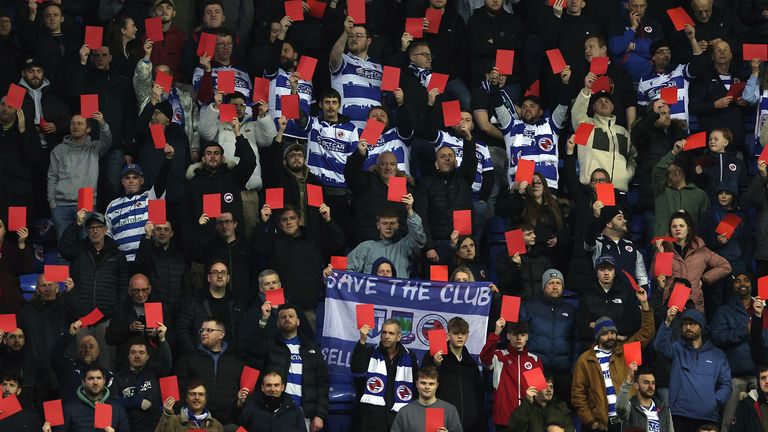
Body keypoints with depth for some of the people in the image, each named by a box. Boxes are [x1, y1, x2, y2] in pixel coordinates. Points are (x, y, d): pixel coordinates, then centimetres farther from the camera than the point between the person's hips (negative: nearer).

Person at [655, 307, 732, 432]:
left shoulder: (717, 355, 16)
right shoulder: (677, 349, 11)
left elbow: (725, 384, 12)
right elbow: (660, 346, -11)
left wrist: (715, 402, -5)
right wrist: (667, 323, -26)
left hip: (709, 417, 1)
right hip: (680, 416, -1)